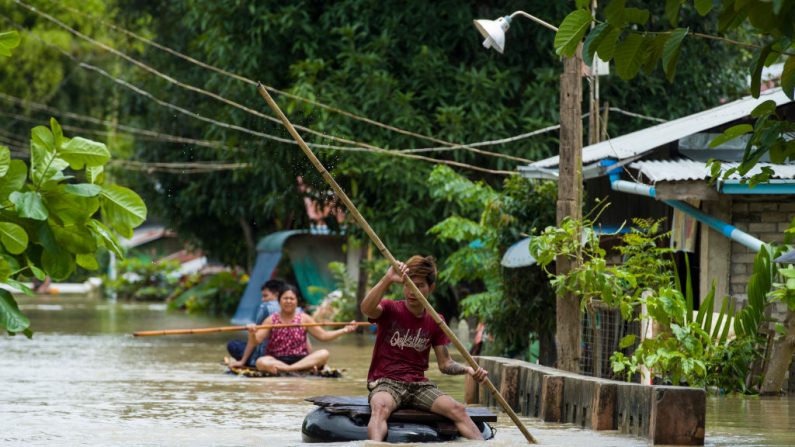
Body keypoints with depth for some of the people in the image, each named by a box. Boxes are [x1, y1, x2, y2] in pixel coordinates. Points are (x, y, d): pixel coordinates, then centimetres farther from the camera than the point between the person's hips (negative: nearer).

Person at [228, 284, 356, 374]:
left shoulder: (304, 319, 9)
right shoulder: (272, 320, 5)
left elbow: (323, 336, 8)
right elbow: (256, 340, -3)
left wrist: (344, 330, -2)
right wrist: (252, 334, -26)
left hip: (300, 359, 2)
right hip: (276, 359, -2)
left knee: (324, 354, -26)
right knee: (261, 363, -35)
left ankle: (288, 369, -39)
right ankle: (300, 369, -43)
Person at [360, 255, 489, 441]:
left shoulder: (435, 321, 10)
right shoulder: (389, 309, -1)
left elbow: (445, 364, 12)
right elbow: (366, 309, -26)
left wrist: (467, 369, -11)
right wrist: (388, 279, -41)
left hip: (419, 384, 4)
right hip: (385, 382, -4)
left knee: (458, 410, -22)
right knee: (380, 408, -40)